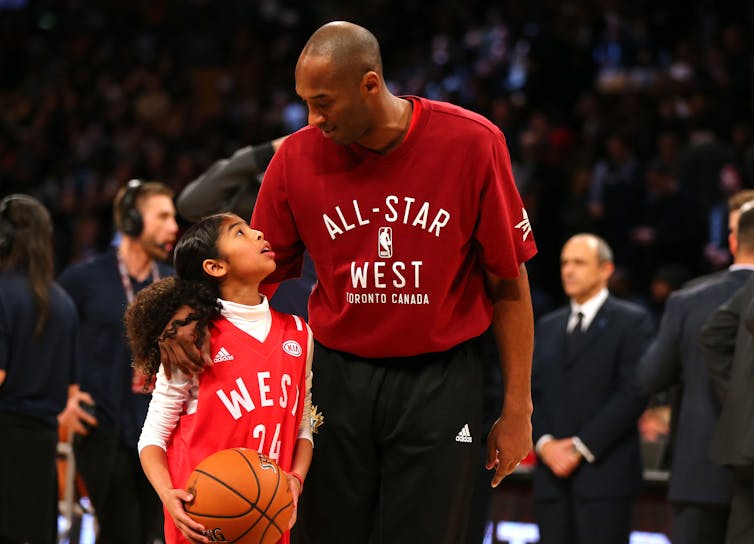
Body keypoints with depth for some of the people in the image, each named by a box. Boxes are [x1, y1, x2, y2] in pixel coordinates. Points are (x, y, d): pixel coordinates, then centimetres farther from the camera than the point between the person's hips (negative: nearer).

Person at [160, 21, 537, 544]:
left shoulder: (473, 143, -9)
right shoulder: (297, 158, -3)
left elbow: (508, 284, -2)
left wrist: (518, 408, -2)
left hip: (440, 382, -2)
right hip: (338, 378, 2)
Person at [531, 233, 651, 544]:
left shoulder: (631, 321, 1)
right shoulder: (547, 326, 20)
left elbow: (633, 393, -8)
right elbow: (531, 392, 15)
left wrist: (581, 447, -12)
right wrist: (544, 442, -4)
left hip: (604, 472, -5)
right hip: (552, 473, 5)